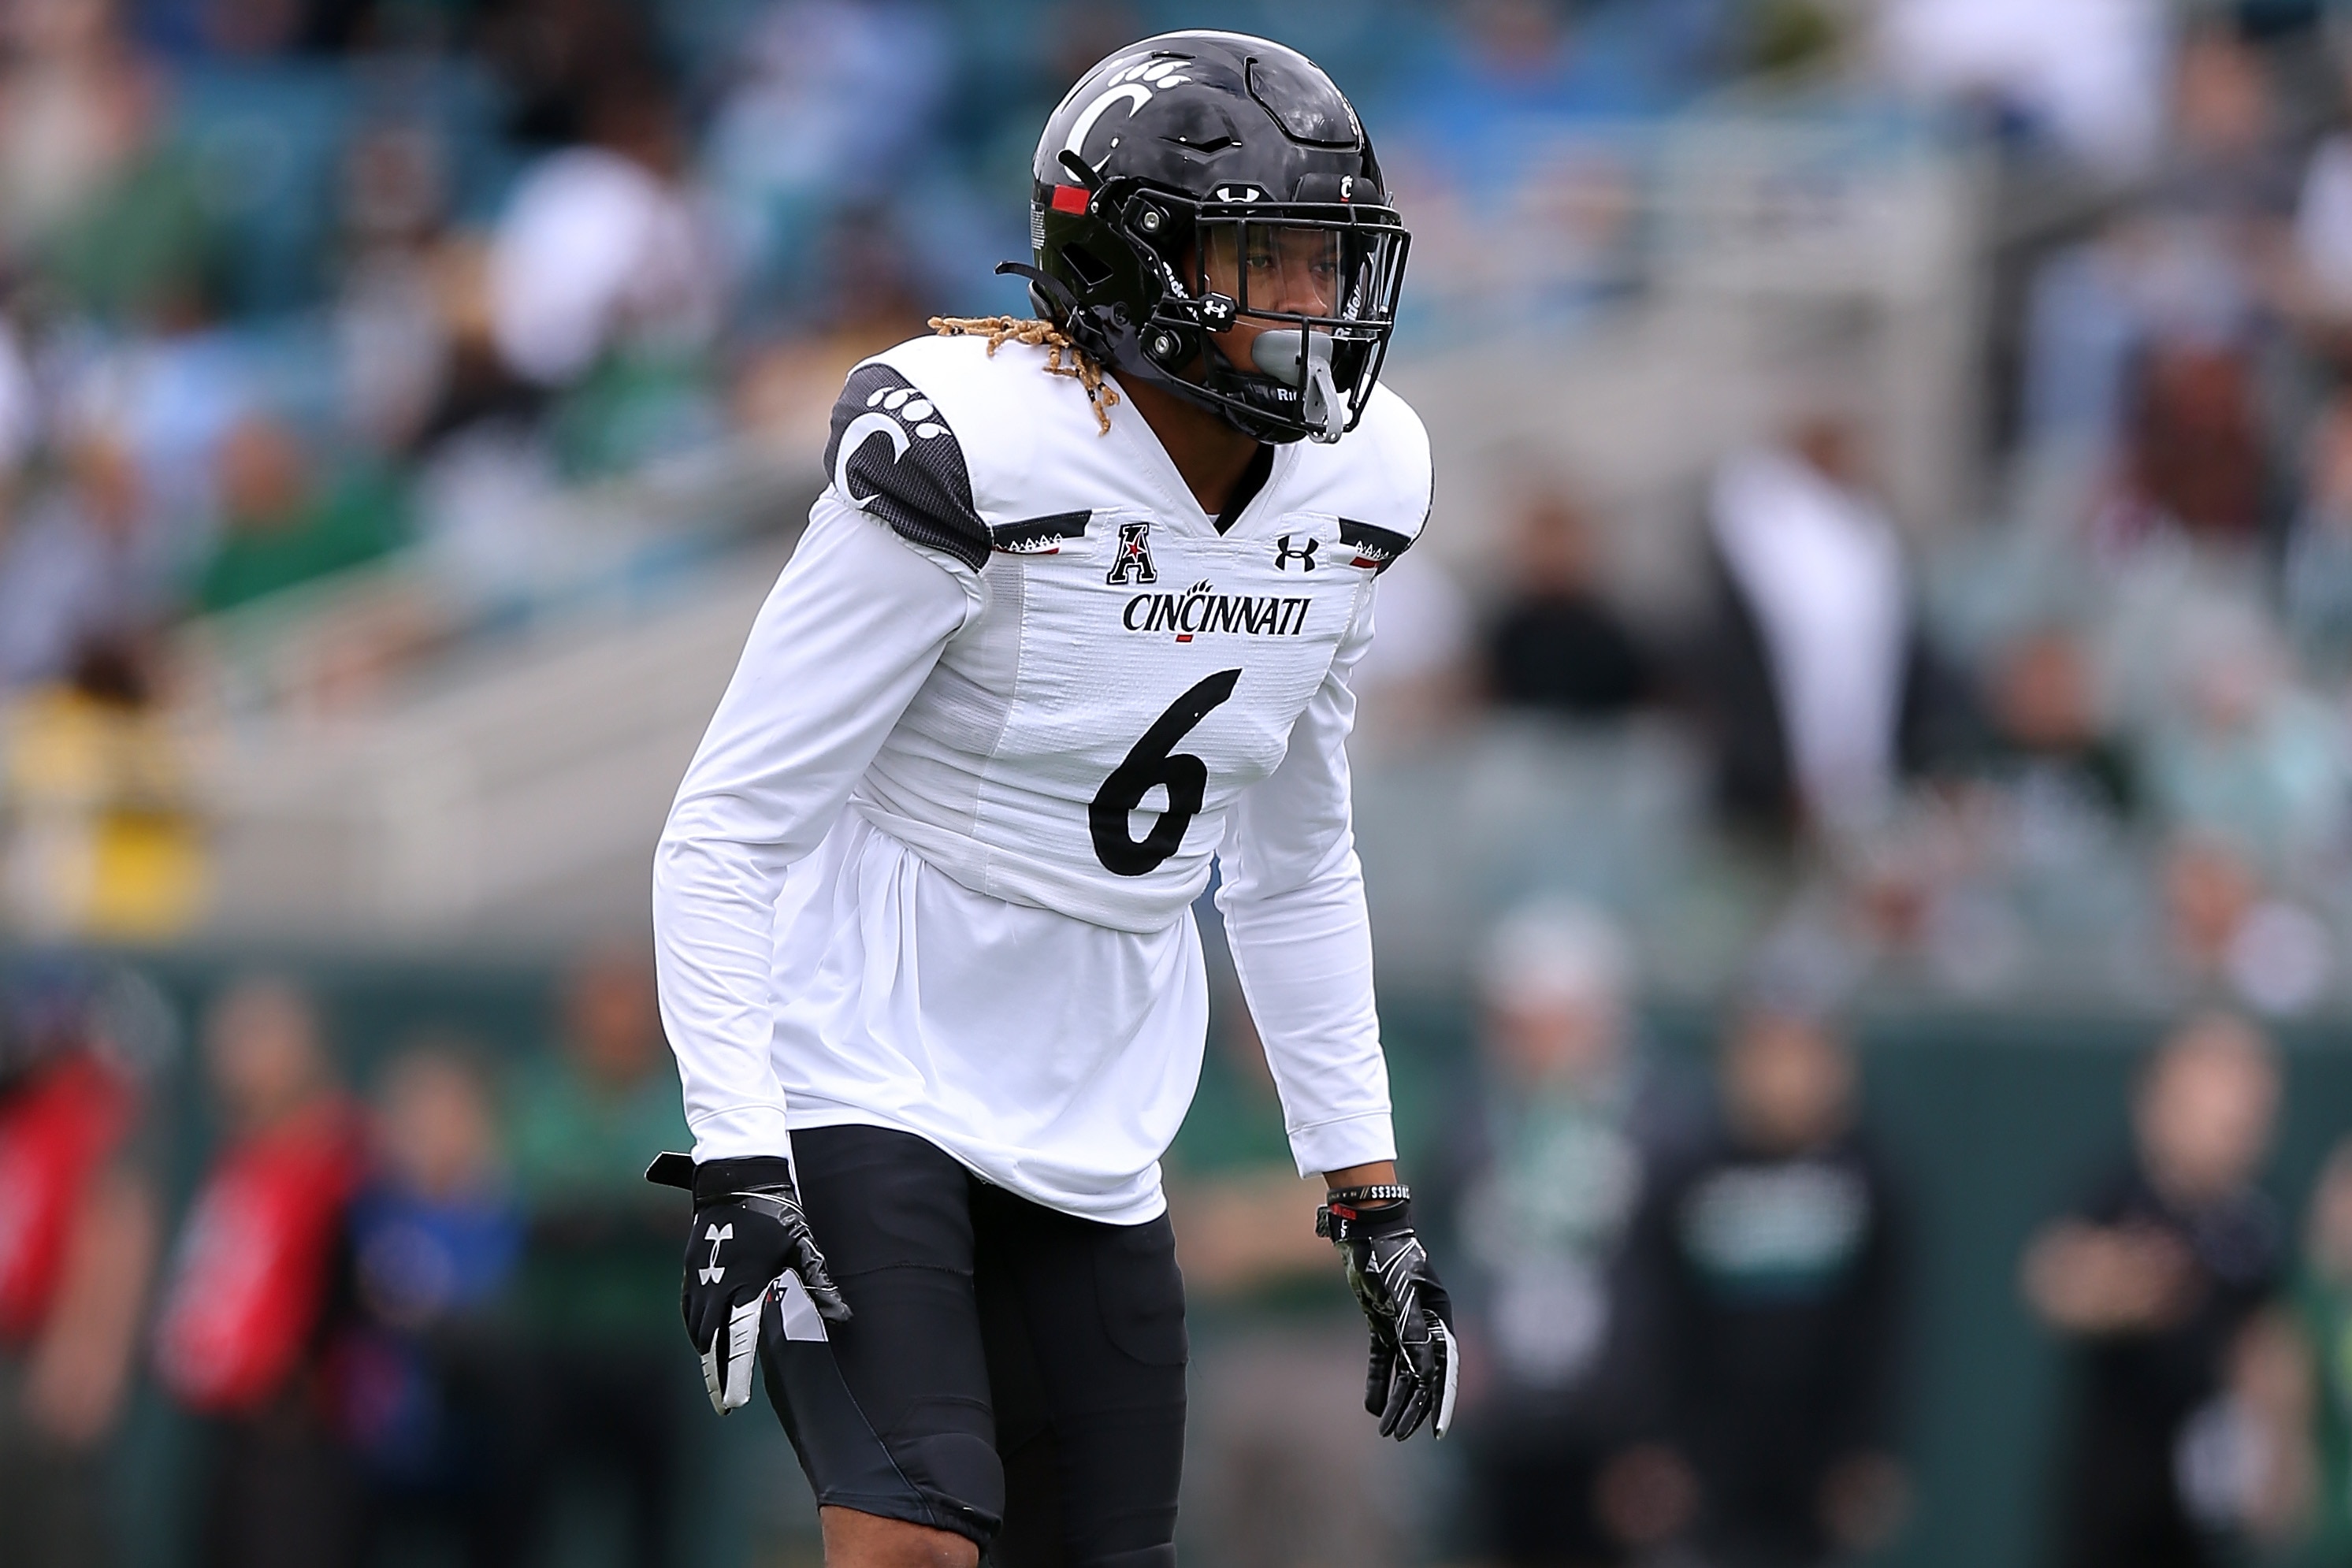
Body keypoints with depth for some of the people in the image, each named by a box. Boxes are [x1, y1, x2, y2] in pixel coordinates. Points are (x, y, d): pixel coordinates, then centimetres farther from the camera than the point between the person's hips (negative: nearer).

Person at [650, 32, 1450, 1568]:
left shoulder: (1344, 490, 2)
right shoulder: (975, 461, -19)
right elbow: (727, 832, -15)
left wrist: (1372, 1194, 14)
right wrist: (736, 1168, -23)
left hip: (1094, 1138, 7)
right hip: (867, 1083, -7)